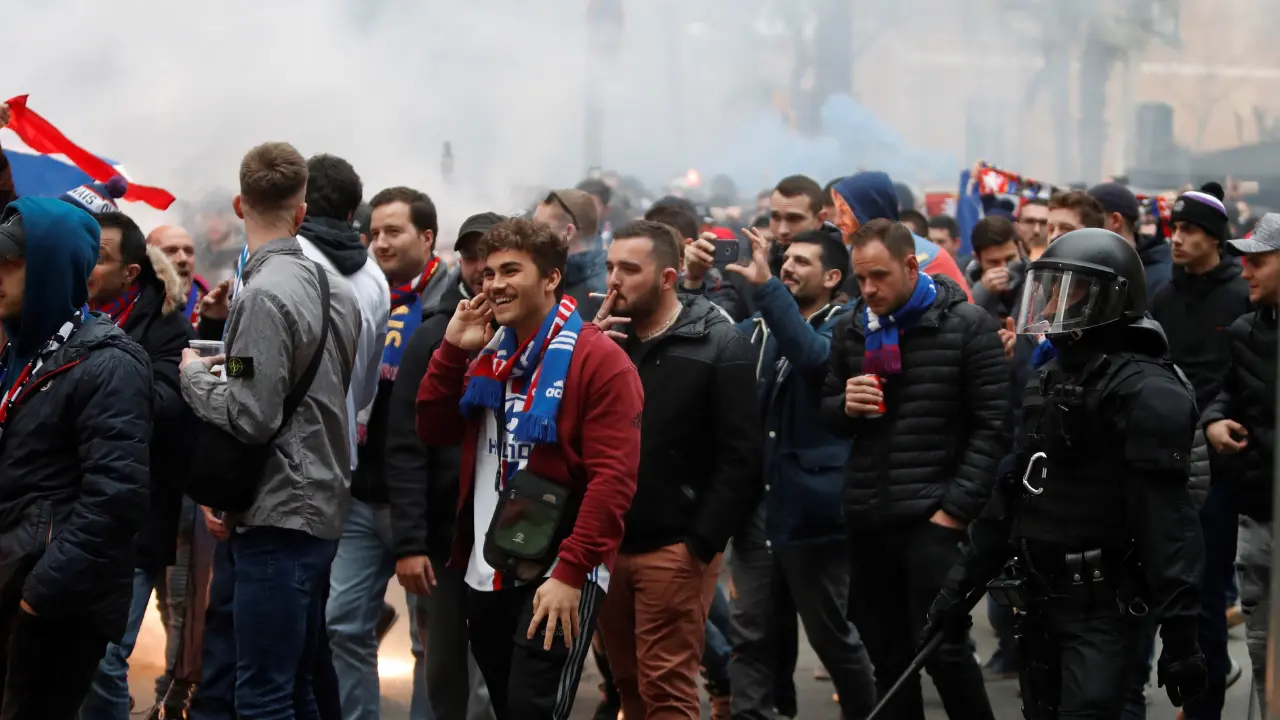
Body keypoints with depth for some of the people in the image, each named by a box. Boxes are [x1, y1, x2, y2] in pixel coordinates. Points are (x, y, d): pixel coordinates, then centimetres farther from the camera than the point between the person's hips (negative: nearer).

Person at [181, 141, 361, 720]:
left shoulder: (264, 294, -15)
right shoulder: (333, 288, 10)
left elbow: (251, 419, -18)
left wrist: (194, 375, -2)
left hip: (275, 520, -9)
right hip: (317, 506, 9)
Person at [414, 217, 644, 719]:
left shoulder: (598, 359, -11)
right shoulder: (489, 354, 13)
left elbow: (613, 478, -17)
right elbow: (433, 431, 11)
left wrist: (571, 572, -22)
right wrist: (453, 350, -1)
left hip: (557, 576, -7)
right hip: (486, 572, 7)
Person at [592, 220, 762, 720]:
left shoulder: (719, 346, -5)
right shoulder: (606, 337, 10)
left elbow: (740, 457, -10)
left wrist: (702, 542, -14)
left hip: (676, 546, -5)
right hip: (609, 543, 5)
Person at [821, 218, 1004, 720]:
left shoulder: (967, 325, -5)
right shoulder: (851, 330, 11)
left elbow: (991, 427, -7)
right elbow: (829, 415, 19)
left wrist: (956, 507, -13)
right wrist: (846, 405, -5)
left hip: (932, 515, -5)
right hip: (865, 518, 5)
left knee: (943, 649, -8)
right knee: (887, 657, 10)